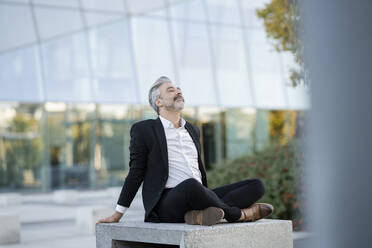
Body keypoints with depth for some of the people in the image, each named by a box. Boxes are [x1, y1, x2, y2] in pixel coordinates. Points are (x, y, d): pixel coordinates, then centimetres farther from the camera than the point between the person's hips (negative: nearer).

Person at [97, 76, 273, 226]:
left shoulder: (193, 130, 24)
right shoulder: (143, 130, 6)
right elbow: (136, 172, 5)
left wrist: (209, 200, 27)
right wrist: (117, 215, 0)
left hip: (198, 196, 7)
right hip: (166, 203, -7)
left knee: (256, 185, -9)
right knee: (190, 185, -41)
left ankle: (203, 213, -31)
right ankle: (237, 214, -17)